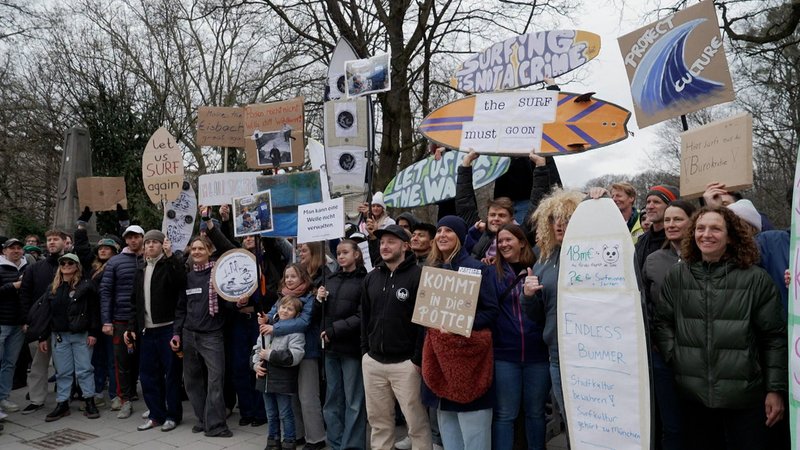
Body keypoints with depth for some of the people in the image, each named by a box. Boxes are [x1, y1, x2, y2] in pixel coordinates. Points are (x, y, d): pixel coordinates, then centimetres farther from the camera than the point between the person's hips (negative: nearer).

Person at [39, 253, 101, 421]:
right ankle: (62, 404, 16)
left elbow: (94, 311, -6)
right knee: (62, 371, 8)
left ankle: (90, 402, 8)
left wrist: (93, 332, -12)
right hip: (59, 336, 4)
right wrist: (43, 337, 8)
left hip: (81, 335, -4)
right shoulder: (52, 288, 11)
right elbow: (47, 313, 11)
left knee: (84, 369, 0)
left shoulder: (86, 286, -3)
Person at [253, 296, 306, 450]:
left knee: (285, 414, 5)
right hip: (266, 378, 6)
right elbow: (257, 348, 15)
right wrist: (256, 364, -3)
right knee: (271, 414, 19)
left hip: (283, 381, -6)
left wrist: (270, 355, -20)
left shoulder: (296, 331, -12)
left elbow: (295, 356, -22)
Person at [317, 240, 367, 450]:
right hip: (331, 347, 6)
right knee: (332, 400, 12)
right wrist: (319, 300, 0)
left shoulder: (365, 280, -5)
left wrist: (334, 330, -14)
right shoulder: (330, 279, 14)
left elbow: (362, 316, -12)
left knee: (353, 401, 1)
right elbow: (321, 313, 21)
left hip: (352, 347, -6)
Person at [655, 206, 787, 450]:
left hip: (744, 396, -2)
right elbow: (663, 322, 10)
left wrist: (775, 389, -2)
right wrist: (673, 357, -2)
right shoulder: (677, 275, 5)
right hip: (692, 395, 2)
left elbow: (774, 337, -1)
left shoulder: (756, 279, -2)